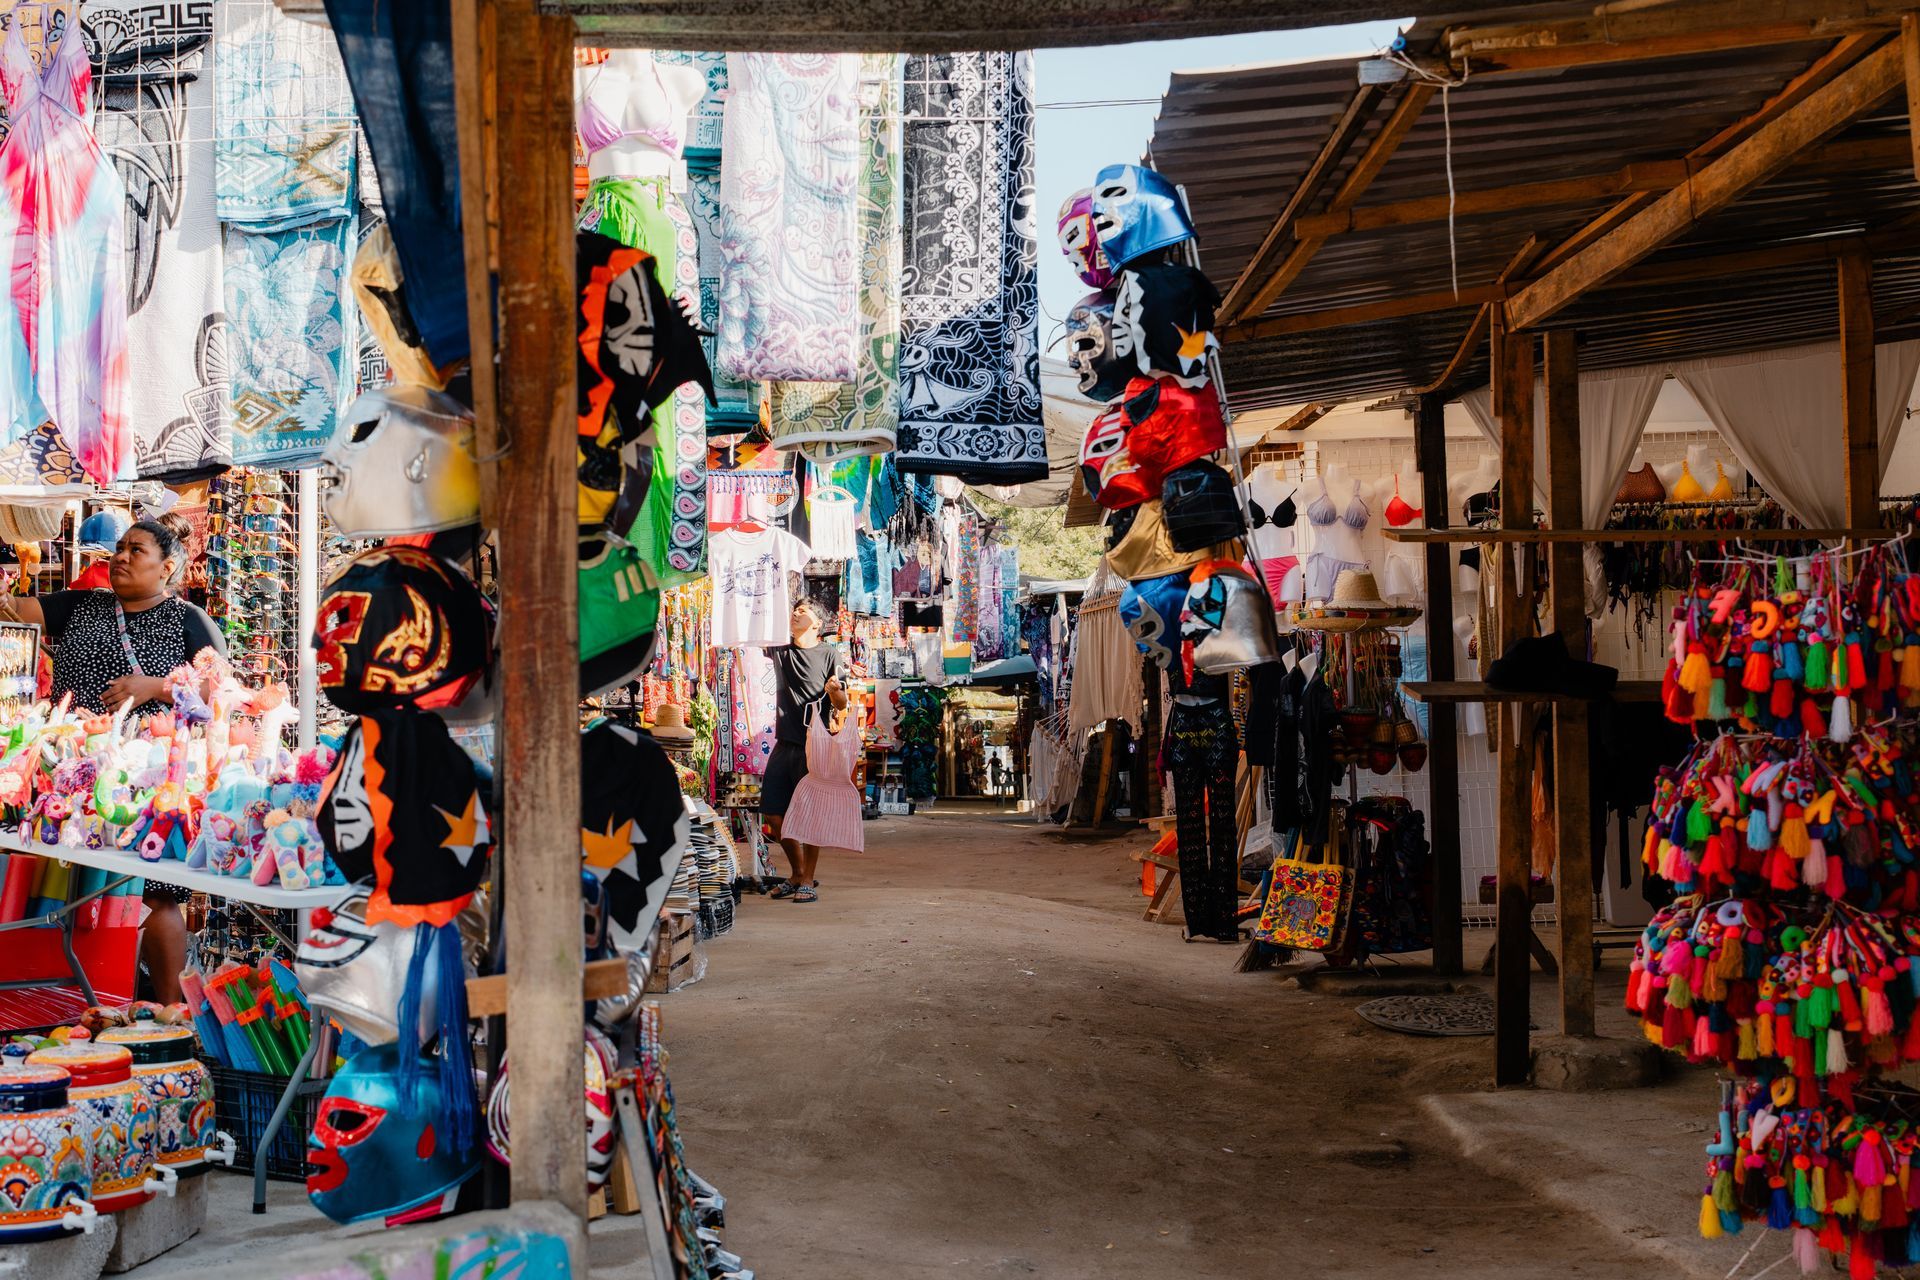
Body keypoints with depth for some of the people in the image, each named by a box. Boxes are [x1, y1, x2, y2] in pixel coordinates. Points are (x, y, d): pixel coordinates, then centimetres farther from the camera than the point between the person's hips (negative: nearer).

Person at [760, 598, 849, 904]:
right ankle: (797, 873, 21)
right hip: (785, 743, 5)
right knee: (773, 812, 5)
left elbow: (841, 704, -1)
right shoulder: (780, 651, 14)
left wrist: (834, 690, -22)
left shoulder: (827, 654, 0)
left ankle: (809, 881, 5)